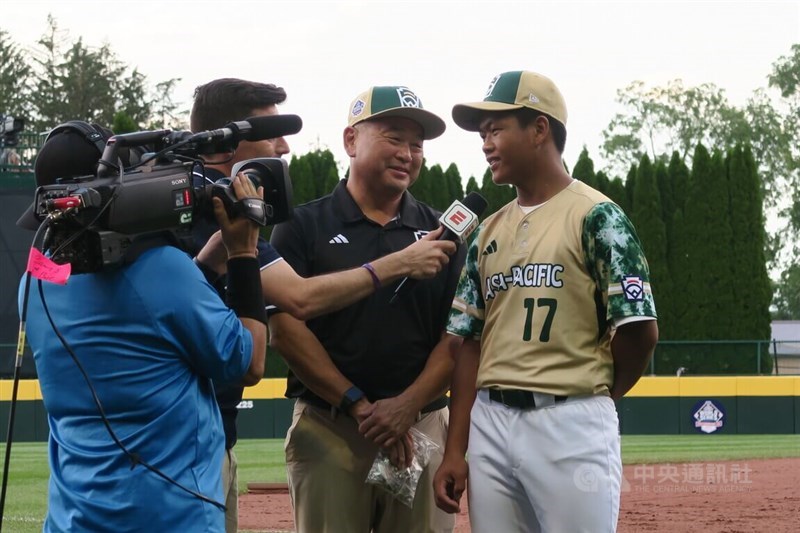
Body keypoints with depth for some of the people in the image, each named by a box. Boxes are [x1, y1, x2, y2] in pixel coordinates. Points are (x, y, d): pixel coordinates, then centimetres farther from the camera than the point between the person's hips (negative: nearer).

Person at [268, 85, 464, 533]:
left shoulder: (442, 233, 12)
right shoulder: (303, 226, 5)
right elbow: (285, 328, -3)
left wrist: (408, 404, -10)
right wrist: (358, 405, -11)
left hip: (424, 425, 2)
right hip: (327, 428, -2)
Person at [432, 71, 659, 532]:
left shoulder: (595, 216, -4)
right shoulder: (490, 231, 15)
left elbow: (640, 330, -9)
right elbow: (470, 341, 13)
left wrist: (597, 394, 5)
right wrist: (455, 450, 7)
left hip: (572, 426, -6)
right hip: (489, 424, 6)